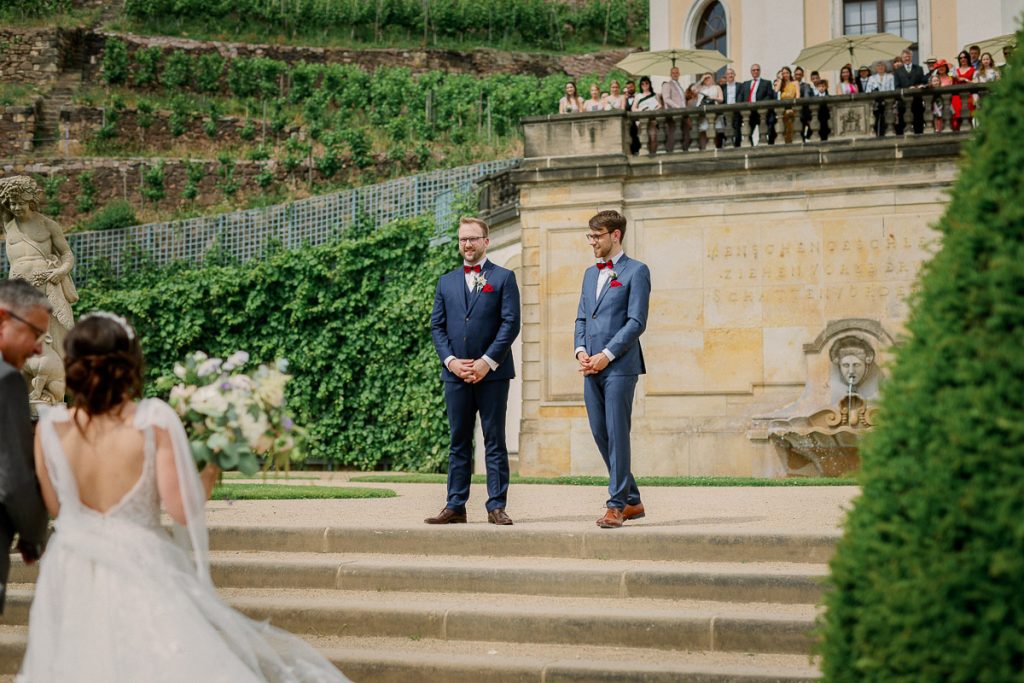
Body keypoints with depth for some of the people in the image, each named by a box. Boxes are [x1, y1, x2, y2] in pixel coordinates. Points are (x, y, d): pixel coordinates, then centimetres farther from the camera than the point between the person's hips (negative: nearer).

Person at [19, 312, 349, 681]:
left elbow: (54, 506, 7)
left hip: (73, 581, 3)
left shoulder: (51, 426, -7)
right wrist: (214, 466, 2)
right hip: (140, 575, -3)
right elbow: (181, 510, -14)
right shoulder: (154, 420, -16)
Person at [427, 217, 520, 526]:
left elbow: (511, 323, -4)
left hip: (493, 373, -3)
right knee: (459, 442, 7)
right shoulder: (446, 282, 15)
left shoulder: (503, 277, 3)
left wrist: (487, 361, -12)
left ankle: (496, 506, 2)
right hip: (456, 373, 4)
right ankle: (455, 506, 9)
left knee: (495, 441, -1)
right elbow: (436, 326, 11)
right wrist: (450, 360, -5)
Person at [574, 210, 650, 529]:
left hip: (619, 366, -7)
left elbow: (637, 321, -10)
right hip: (591, 368, 7)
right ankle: (632, 501, 17)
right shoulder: (590, 274, 20)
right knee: (600, 435, 8)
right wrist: (581, 351, 2)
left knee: (617, 435, -6)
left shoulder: (636, 271, -3)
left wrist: (606, 355, -14)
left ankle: (617, 505, -1)